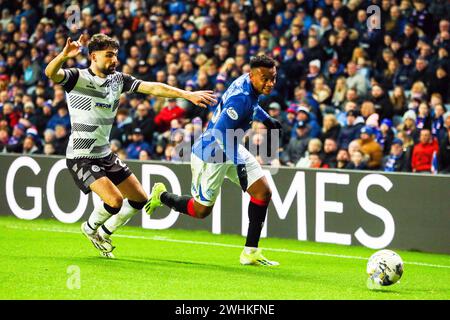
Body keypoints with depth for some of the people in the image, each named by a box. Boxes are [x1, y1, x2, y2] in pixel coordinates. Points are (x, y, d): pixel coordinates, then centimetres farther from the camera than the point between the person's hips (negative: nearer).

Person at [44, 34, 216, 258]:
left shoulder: (118, 80, 3)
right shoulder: (78, 78, -15)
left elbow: (152, 88, 1)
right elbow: (51, 73, -34)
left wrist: (188, 95, -8)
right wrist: (64, 55, -55)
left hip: (105, 154, 8)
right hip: (81, 157, -8)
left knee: (139, 199, 10)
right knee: (114, 200, -22)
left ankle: (104, 234, 29)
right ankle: (90, 228, 9)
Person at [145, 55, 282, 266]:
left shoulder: (246, 81, -3)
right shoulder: (241, 98, -32)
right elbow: (220, 133, -35)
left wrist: (264, 118, 24)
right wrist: (238, 164, -34)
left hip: (230, 148, 9)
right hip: (211, 155, -9)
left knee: (263, 192, -2)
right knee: (201, 210, 5)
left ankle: (250, 252, 5)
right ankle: (162, 196, 34)